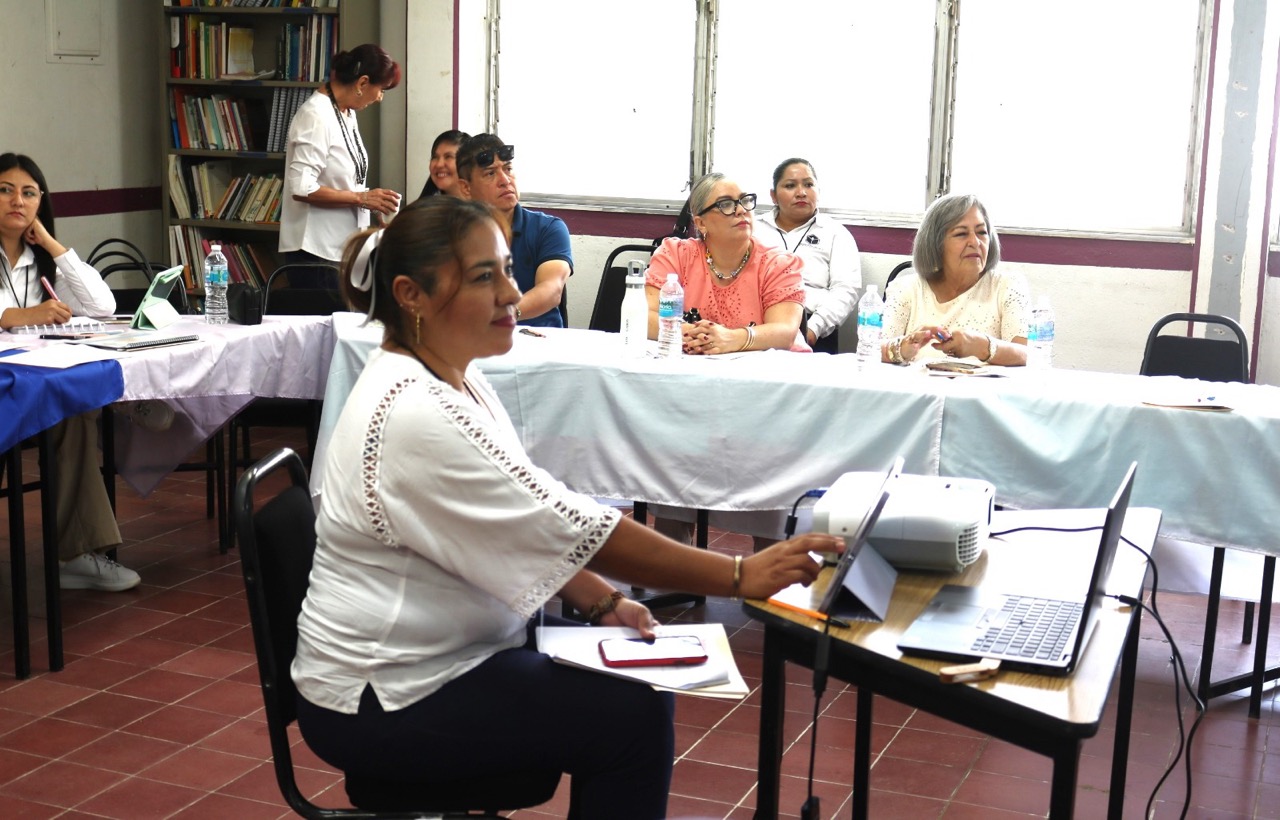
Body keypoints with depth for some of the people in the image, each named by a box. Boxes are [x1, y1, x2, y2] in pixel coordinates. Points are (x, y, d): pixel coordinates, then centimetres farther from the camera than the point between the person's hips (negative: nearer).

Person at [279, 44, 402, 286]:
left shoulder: (347, 113, 11)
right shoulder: (316, 116, -17)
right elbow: (301, 189, -23)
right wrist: (362, 198, -19)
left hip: (342, 246, 9)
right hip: (316, 251, -9)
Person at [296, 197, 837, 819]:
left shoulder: (448, 380, 4)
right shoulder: (416, 416, -26)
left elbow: (527, 528, 12)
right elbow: (570, 529, -26)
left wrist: (602, 602, 0)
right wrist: (741, 576, -23)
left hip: (440, 648, 9)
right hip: (379, 702, -9)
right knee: (636, 720, -12)